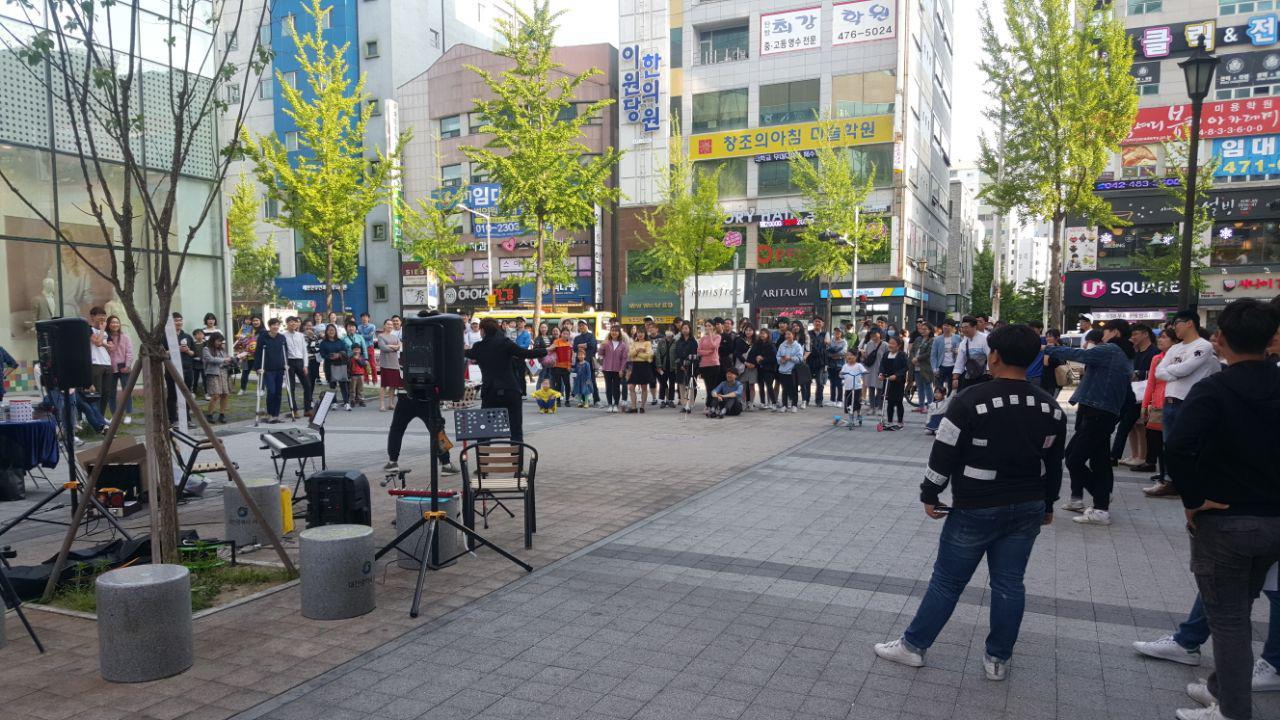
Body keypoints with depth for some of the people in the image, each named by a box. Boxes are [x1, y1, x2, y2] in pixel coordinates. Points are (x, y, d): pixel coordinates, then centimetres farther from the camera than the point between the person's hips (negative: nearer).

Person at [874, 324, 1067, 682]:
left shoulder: (972, 400, -16)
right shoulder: (1050, 407, 2)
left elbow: (944, 454, -13)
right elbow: (1054, 464, 11)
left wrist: (929, 495, -1)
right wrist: (1047, 504, 23)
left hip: (976, 508, -5)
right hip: (1028, 508, 5)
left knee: (947, 581, 5)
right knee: (1009, 583, 12)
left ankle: (913, 645, 17)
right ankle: (998, 659, 22)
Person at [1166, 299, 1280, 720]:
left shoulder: (1212, 390, -17)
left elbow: (1177, 448, -30)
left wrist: (1192, 500, -17)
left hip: (1223, 521, -6)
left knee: (1228, 621, 6)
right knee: (1237, 614, 22)